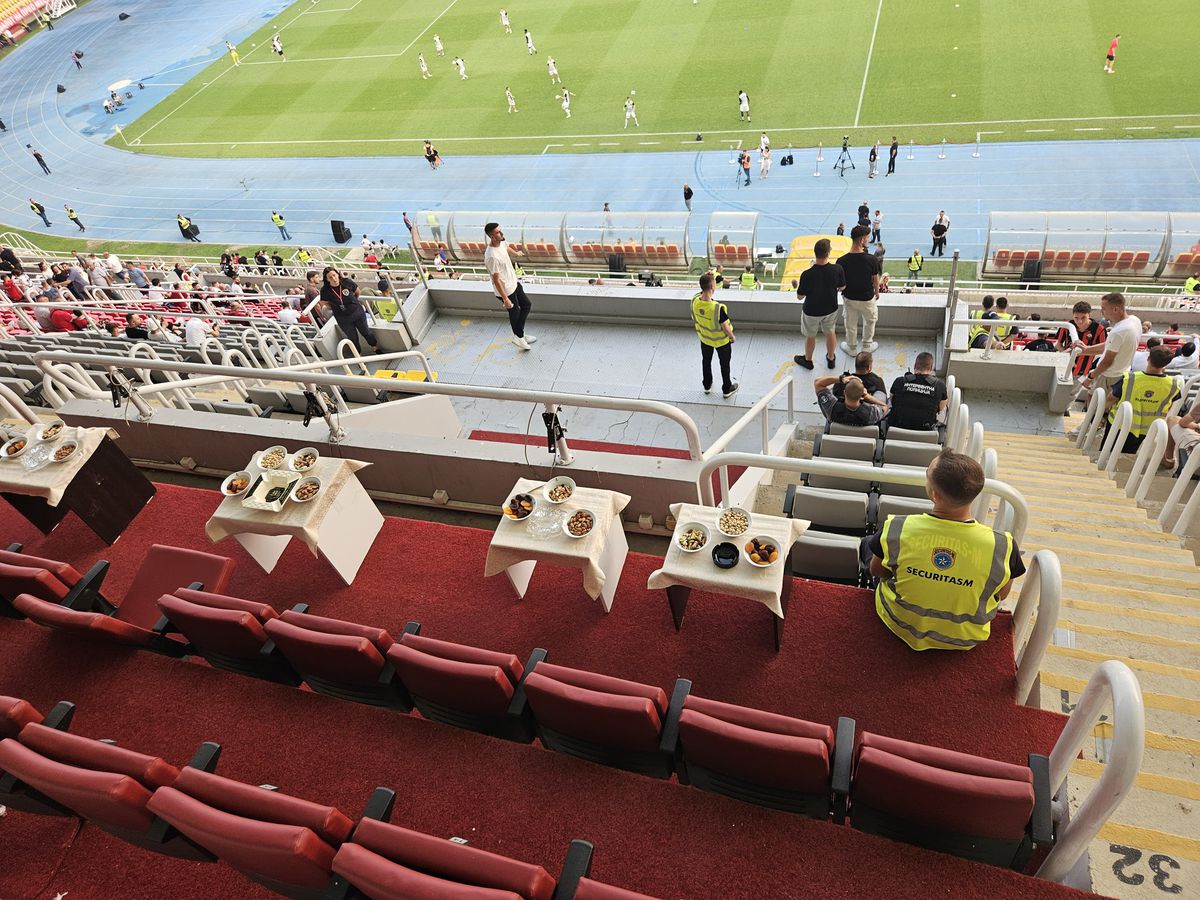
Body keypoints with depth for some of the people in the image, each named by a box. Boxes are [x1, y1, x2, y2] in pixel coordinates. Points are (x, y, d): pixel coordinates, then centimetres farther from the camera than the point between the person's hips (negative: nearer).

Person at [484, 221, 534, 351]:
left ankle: (519, 334, 37)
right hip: (505, 290, -9)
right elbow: (496, 280, -28)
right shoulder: (491, 257, -34)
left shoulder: (502, 242, -8)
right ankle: (519, 337, 38)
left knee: (527, 305, 21)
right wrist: (505, 299, -24)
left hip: (514, 283, 9)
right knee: (515, 313, 12)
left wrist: (516, 253, 41)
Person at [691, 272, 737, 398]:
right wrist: (732, 336, -5)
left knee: (706, 361, 29)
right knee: (724, 364, 21)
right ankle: (727, 390, 41)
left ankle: (707, 386, 50)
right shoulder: (718, 308, -41)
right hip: (721, 340, -4)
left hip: (704, 337, 5)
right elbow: (725, 327, -27)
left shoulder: (695, 301, -26)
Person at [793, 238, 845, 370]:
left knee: (810, 336, 22)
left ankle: (808, 360, 45)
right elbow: (842, 287, -3)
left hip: (812, 311, -3)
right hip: (831, 308, 3)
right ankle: (831, 359, 47)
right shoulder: (837, 269, -23)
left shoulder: (807, 274, -32)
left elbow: (800, 297, -18)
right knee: (830, 333, 27)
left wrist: (798, 287, 0)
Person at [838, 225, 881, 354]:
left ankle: (851, 347, 41)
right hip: (867, 298, -1)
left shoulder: (842, 261, -23)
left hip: (849, 298, 1)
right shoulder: (871, 260, -25)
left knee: (851, 324, 23)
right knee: (869, 321, 26)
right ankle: (867, 346, 42)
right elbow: (875, 280, -8)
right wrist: (877, 292, 12)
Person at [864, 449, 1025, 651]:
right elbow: (1002, 594, -9)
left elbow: (876, 571, -9)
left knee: (869, 542, 22)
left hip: (900, 626, -1)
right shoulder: (1002, 546, -30)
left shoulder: (897, 530, -30)